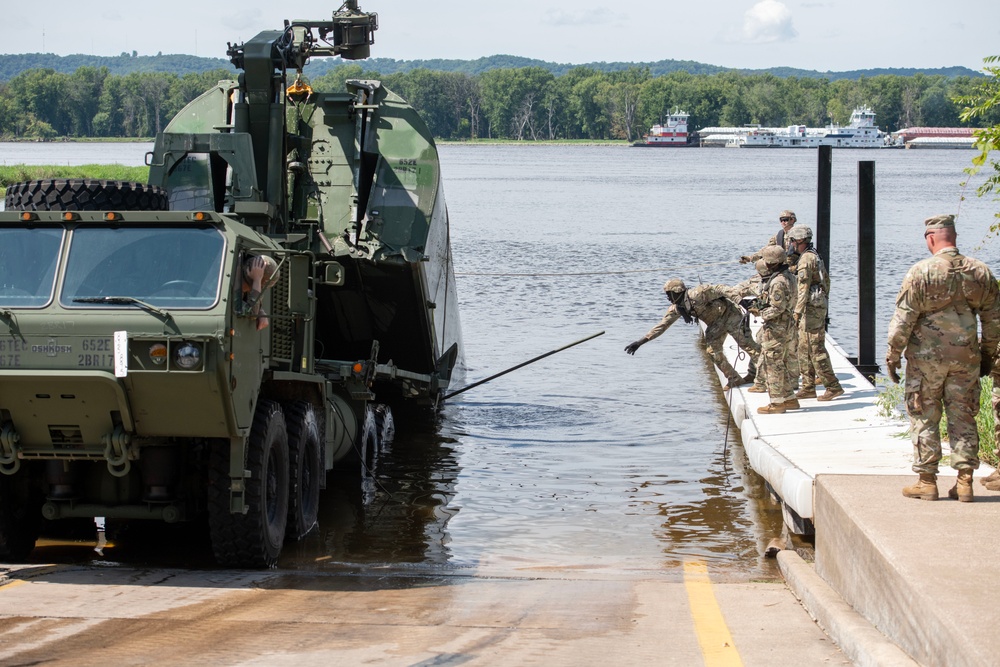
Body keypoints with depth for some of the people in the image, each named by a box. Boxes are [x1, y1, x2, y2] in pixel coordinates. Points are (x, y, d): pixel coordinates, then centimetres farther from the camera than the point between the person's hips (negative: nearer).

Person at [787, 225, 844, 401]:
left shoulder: (806, 259, -15)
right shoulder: (816, 257, 16)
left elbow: (803, 288, -20)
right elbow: (826, 282, 22)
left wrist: (797, 312, -20)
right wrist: (824, 302, 26)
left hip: (811, 308, -10)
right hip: (820, 306, 10)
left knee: (815, 349, -9)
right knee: (805, 349, 13)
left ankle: (833, 386, -9)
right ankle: (808, 388, 16)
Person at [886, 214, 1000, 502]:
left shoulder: (921, 272, -11)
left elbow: (903, 319, -11)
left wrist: (892, 356, -2)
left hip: (926, 357, -4)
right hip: (966, 357, 4)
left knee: (925, 419, 5)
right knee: (963, 417, 9)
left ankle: (927, 481, 6)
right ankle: (965, 481, 8)